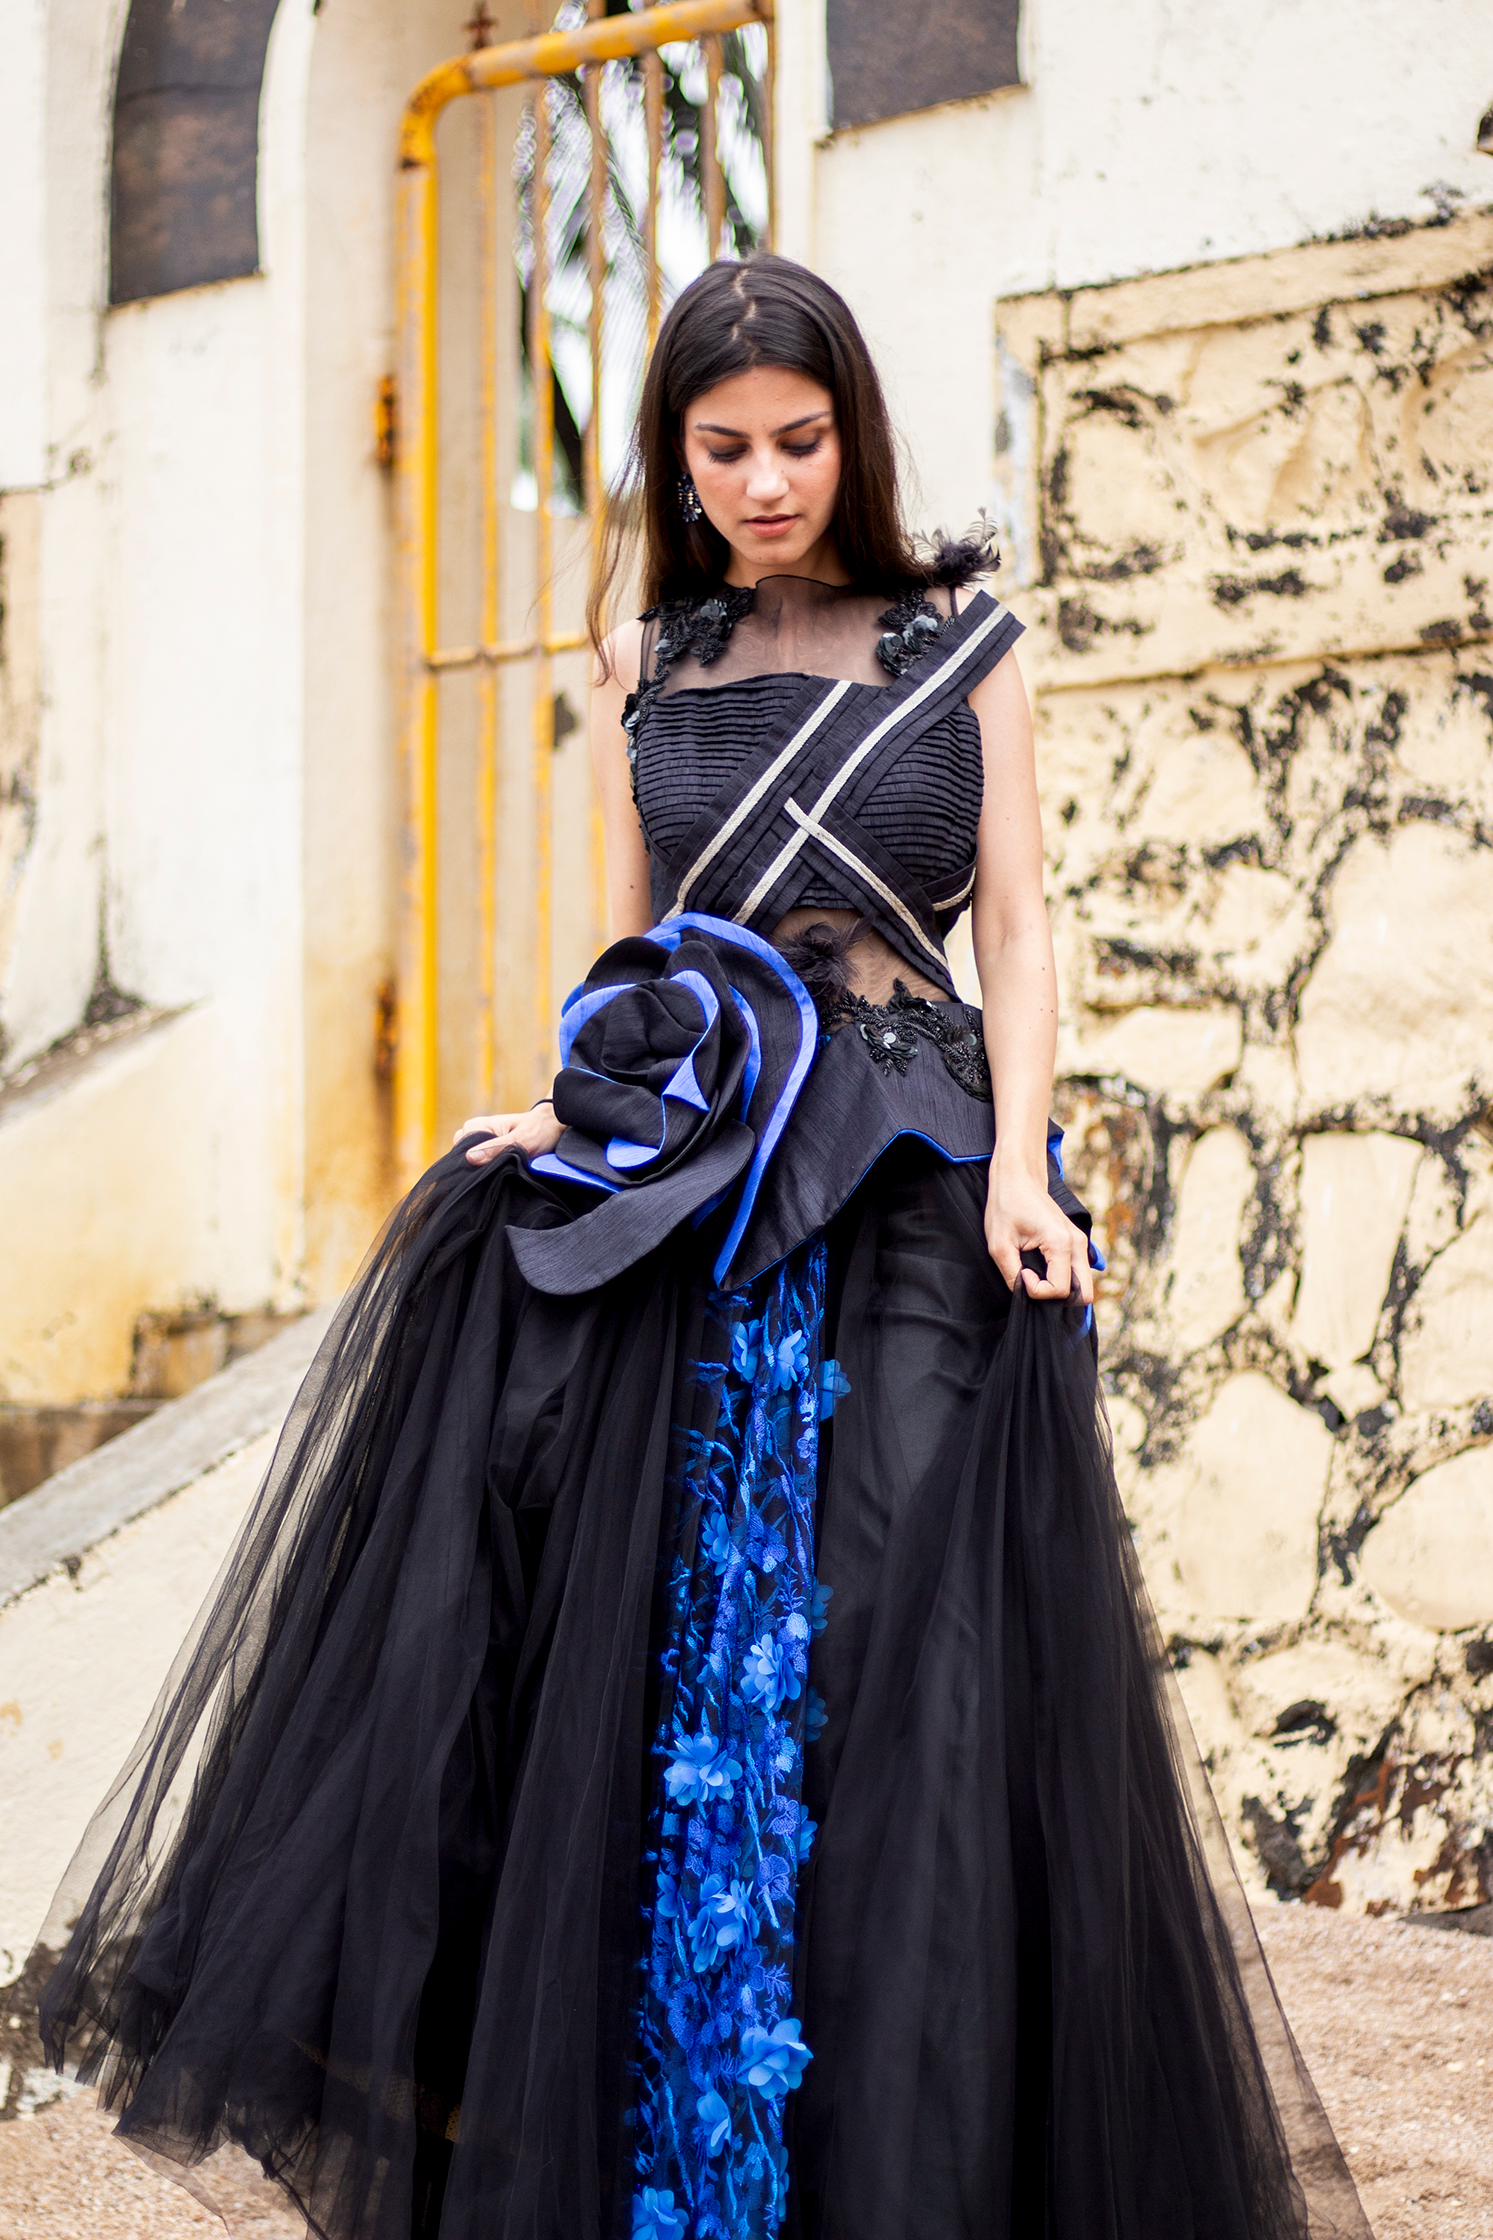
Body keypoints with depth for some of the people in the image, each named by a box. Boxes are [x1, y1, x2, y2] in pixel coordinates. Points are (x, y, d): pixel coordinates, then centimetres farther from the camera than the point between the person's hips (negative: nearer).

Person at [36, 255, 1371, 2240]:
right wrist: (582, 1112, -4)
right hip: (683, 1181, 2)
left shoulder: (964, 643, 7)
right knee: (640, 1643, -5)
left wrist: (1016, 1169, -12)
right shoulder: (646, 666, 14)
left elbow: (1018, 925, 2)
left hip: (911, 1177, -2)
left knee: (899, 1662, -8)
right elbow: (630, 950, 15)